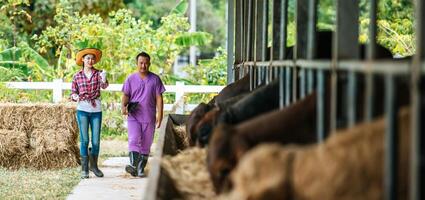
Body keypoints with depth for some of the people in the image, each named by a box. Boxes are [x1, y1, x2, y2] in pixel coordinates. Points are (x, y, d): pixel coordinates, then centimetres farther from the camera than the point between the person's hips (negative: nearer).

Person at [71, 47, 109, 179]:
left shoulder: (98, 74, 1)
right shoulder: (77, 76, 4)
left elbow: (104, 86, -18)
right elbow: (73, 93, 8)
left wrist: (104, 80, -40)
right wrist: (75, 97, -15)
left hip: (96, 110, 1)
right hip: (82, 110, -1)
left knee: (96, 140, 4)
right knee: (84, 140, -4)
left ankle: (94, 165, 23)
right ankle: (84, 169, 2)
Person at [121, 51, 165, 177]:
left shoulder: (155, 79, 4)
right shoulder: (131, 79, 6)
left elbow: (159, 98, 4)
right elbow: (126, 95, 6)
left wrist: (159, 115, -2)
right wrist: (123, 106, -15)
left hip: (149, 118, 1)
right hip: (133, 116, -1)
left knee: (146, 145, 6)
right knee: (134, 141, -17)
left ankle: (141, 169, 14)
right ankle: (133, 166, -27)